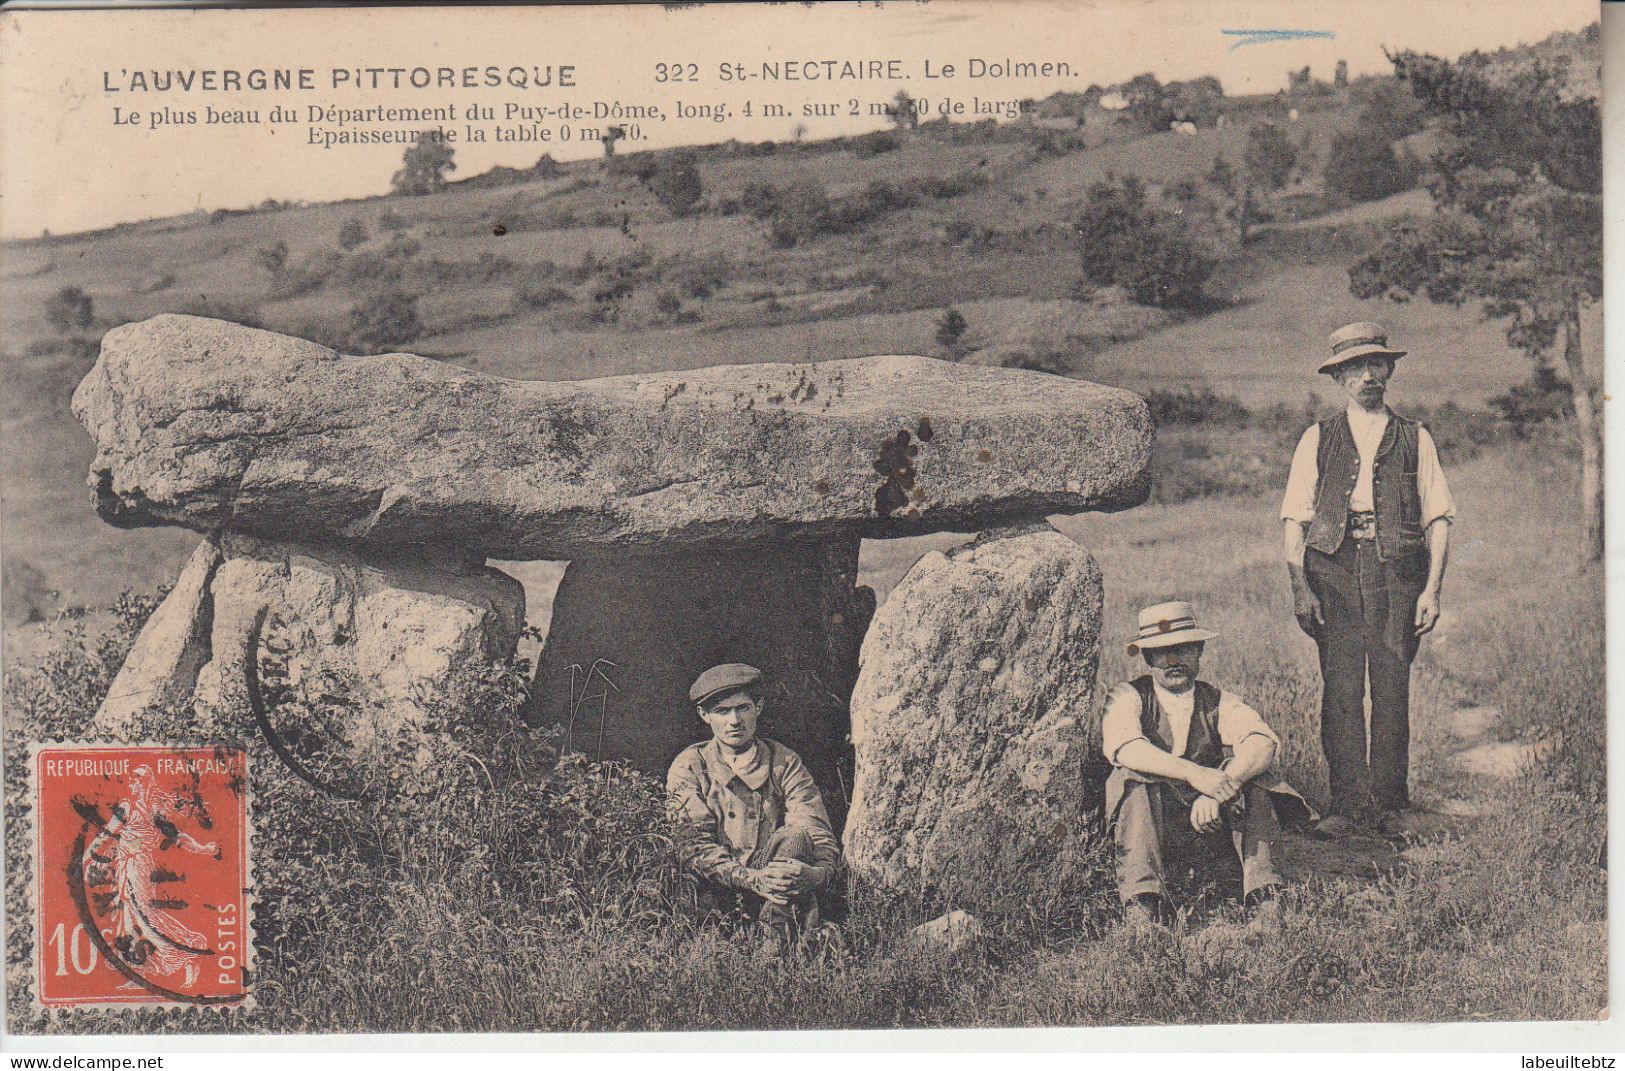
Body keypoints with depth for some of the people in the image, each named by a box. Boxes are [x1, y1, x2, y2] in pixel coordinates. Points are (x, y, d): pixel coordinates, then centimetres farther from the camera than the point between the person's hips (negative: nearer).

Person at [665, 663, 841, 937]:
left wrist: (816, 873, -30)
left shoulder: (784, 763, 7)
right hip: (718, 898, -1)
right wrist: (754, 879, -26)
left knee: (793, 837, -27)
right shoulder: (688, 767, 5)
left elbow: (820, 836, -4)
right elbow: (697, 845, -8)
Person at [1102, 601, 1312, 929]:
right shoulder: (1128, 697, -1)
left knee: (1250, 773, -21)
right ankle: (1141, 901, -36)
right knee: (1135, 776, -30)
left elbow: (1263, 742, -15)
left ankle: (1264, 898, -23)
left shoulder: (1217, 702, 6)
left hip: (1206, 825, 2)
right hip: (1148, 825, -2)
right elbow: (1123, 746, -25)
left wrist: (1222, 785, -34)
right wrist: (1194, 773, -38)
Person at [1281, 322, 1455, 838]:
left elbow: (1438, 519, 9)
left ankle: (1391, 802, 8)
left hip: (1396, 571, 0)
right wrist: (1299, 587, -5)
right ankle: (1345, 804, -1)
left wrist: (1432, 590, -1)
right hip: (1333, 570, 0)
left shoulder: (1415, 439, 14)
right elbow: (1294, 521, 7)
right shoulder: (1318, 439, 13)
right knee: (1340, 688, -5)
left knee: (1393, 688, -2)